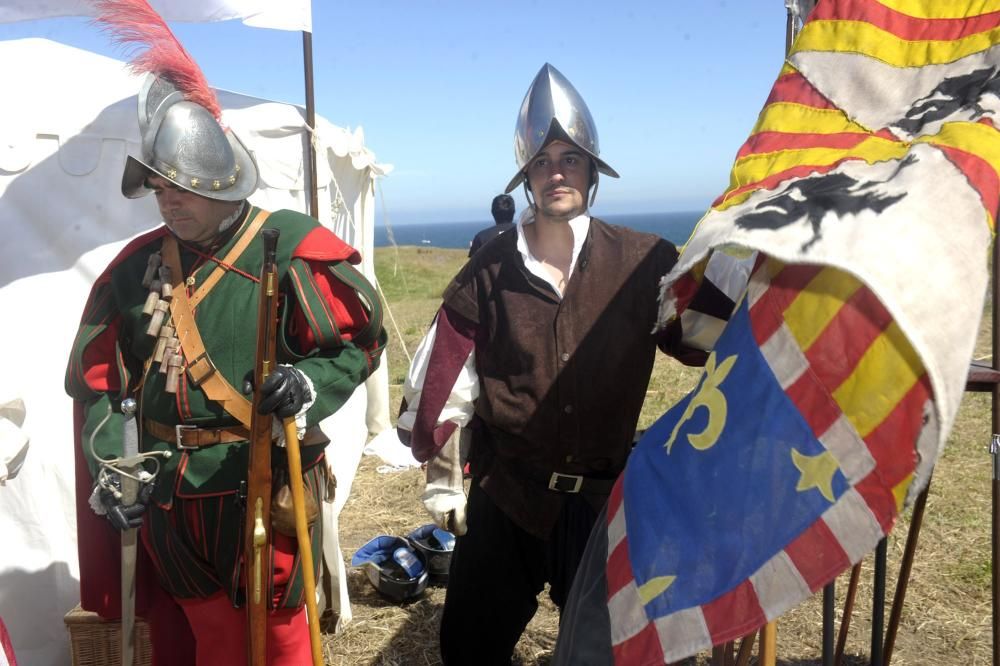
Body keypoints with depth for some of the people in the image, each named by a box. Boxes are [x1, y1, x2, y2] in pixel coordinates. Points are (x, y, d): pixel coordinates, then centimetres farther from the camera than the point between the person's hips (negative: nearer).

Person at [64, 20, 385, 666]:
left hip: (266, 489, -4)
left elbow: (360, 338, -5)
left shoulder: (290, 248, -10)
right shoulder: (135, 266, 6)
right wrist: (109, 462, -3)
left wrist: (311, 383, -24)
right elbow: (99, 379, 10)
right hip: (168, 495, 5)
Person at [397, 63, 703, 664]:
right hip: (506, 497, 1)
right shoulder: (489, 272, -4)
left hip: (608, 499, 0)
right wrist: (443, 482, 6)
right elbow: (444, 384, 2)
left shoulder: (644, 263, -7)